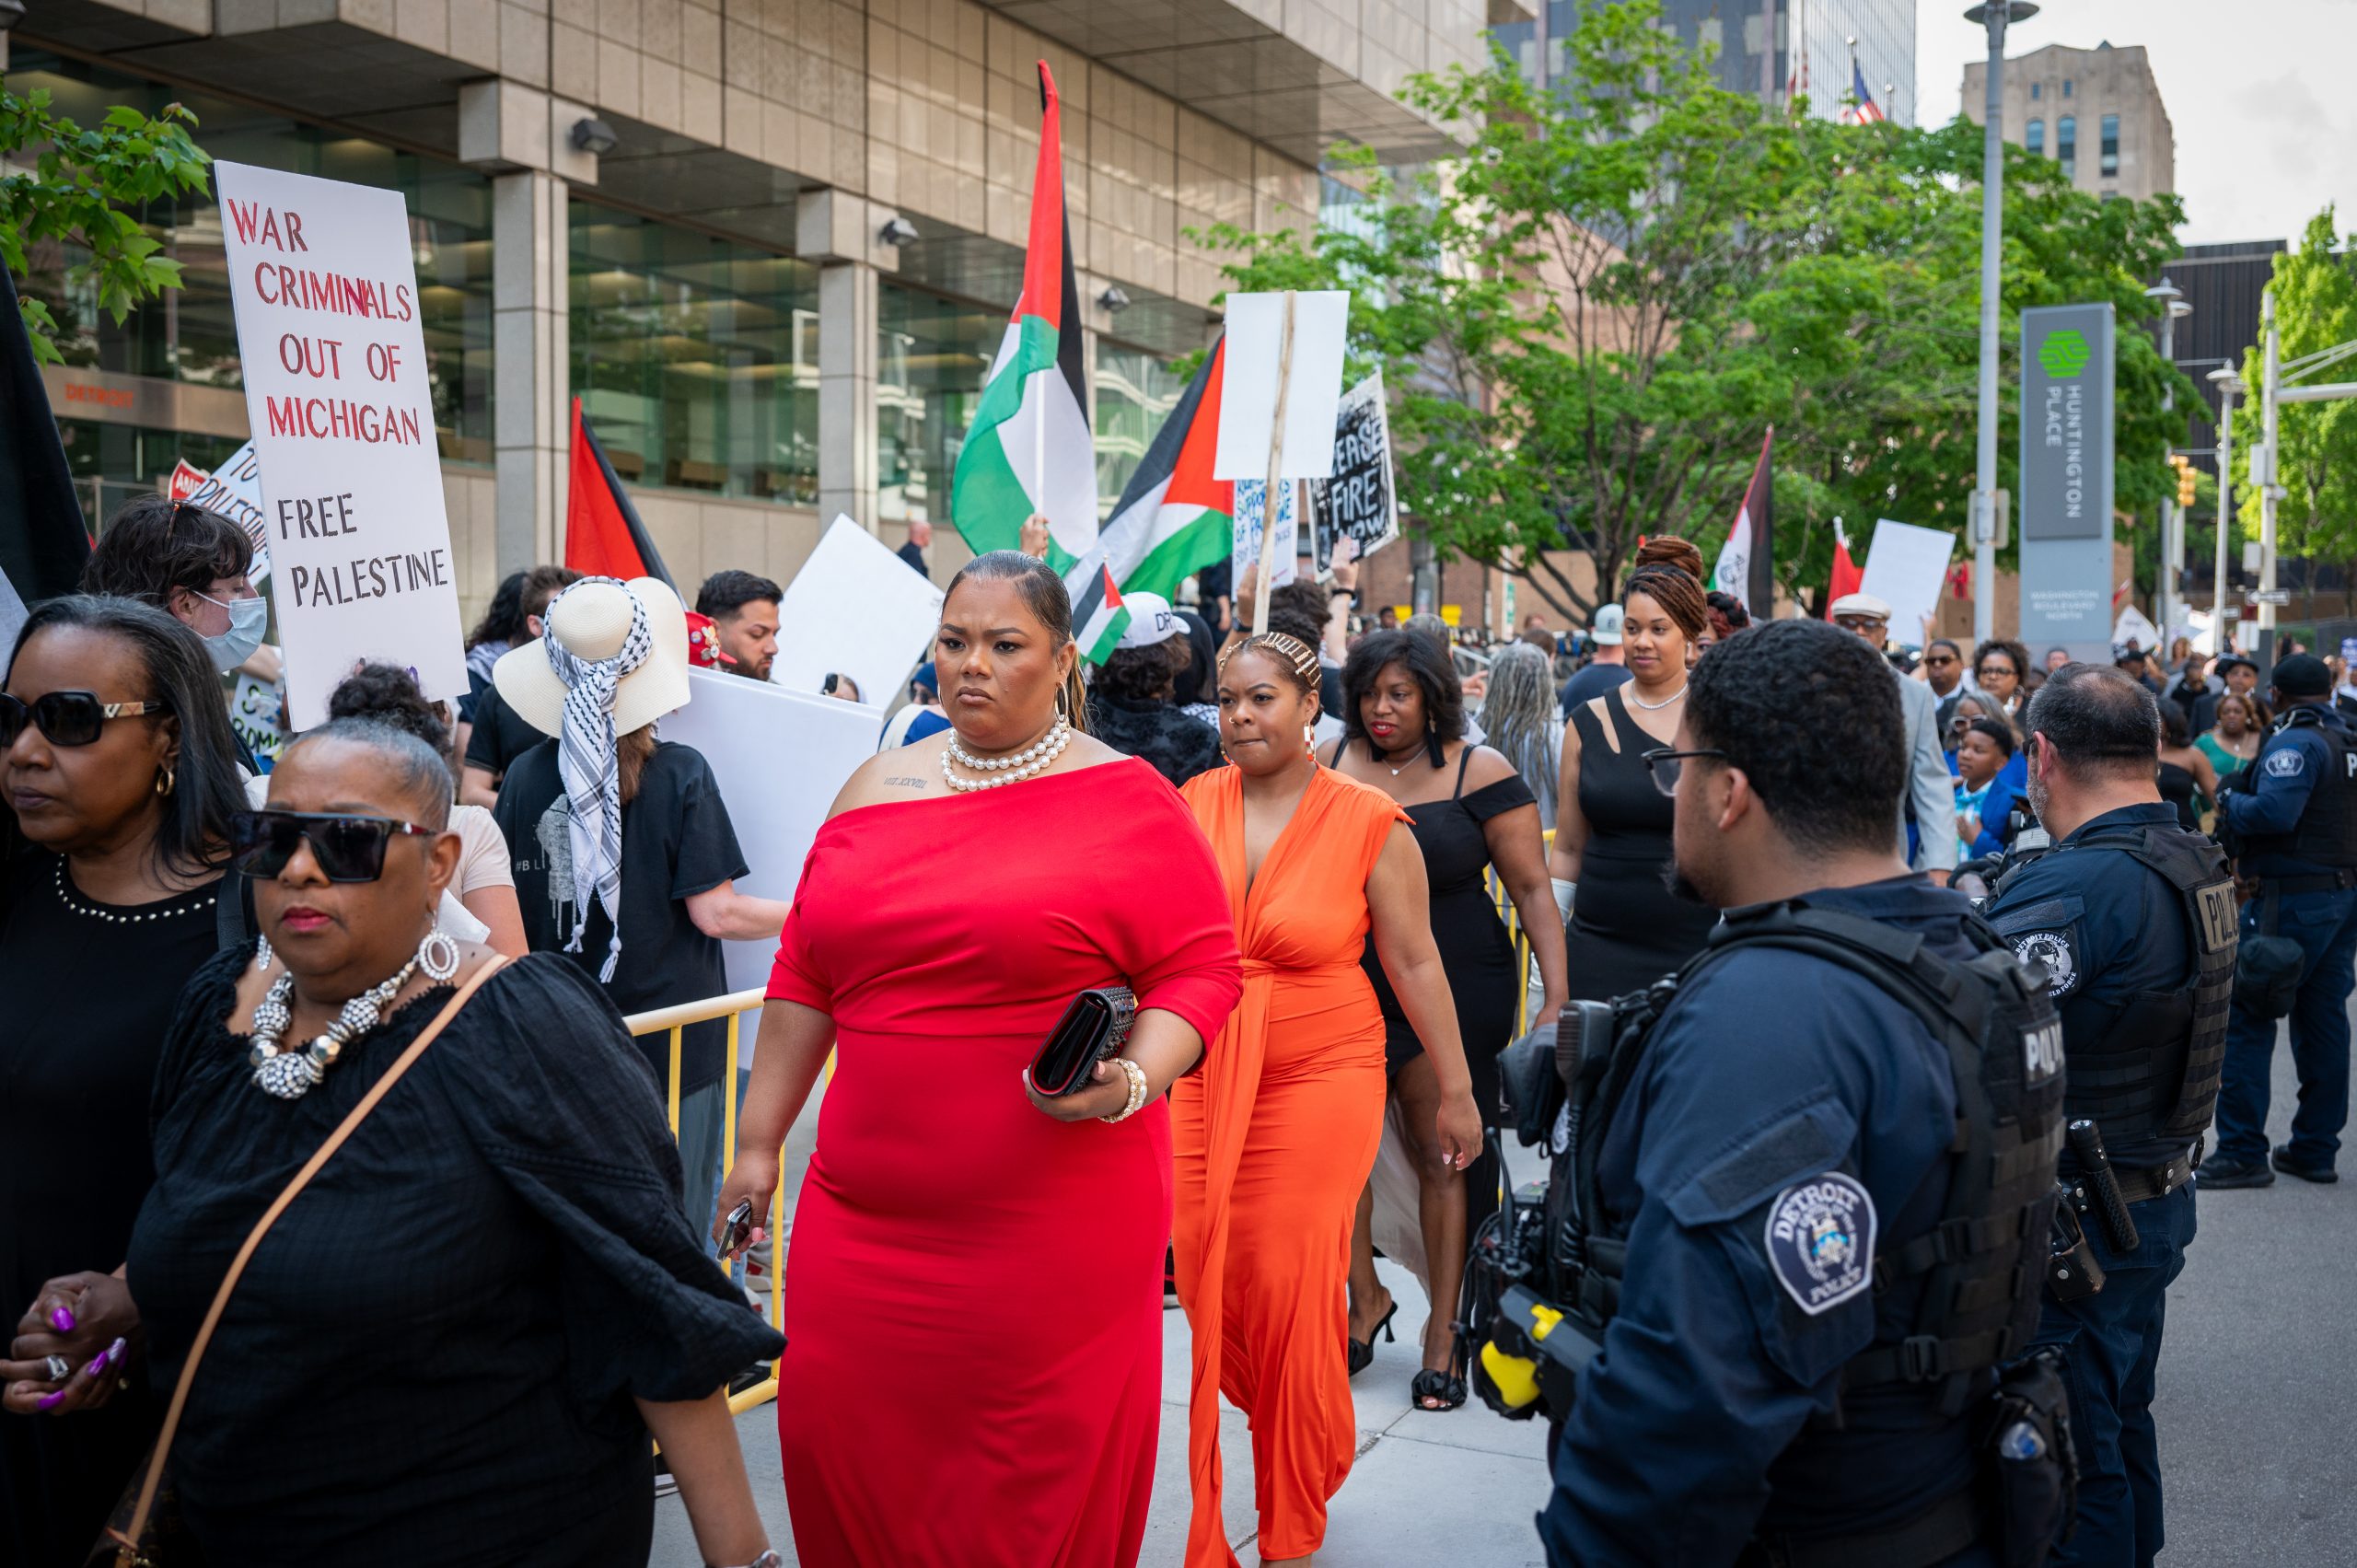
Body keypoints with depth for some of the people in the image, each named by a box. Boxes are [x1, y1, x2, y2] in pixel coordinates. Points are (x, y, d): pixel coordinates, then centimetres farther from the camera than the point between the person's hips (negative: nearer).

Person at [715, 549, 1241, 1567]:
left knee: (1040, 1482, 2)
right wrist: (758, 1144, 13)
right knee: (838, 1446, 5)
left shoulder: (1125, 800, -2)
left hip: (1059, 1219, -4)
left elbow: (1203, 969, -3)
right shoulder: (877, 789, 12)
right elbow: (805, 976, 14)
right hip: (866, 1212, 4)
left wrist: (1132, 1083, -20)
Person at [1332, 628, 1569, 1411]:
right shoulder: (1331, 765, 4)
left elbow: (1531, 888, -3)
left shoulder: (1481, 773, -4)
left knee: (1446, 1154, 3)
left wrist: (1557, 998, -10)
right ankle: (1365, 1296, 19)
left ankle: (1445, 1327, 15)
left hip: (1457, 990, -2)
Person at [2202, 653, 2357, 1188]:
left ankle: (2242, 1153, -5)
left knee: (2246, 1020, -4)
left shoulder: (2294, 742, -15)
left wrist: (2229, 805, -10)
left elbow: (2273, 811, -29)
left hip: (2292, 898, -9)